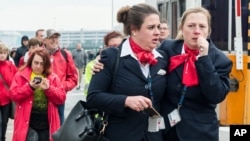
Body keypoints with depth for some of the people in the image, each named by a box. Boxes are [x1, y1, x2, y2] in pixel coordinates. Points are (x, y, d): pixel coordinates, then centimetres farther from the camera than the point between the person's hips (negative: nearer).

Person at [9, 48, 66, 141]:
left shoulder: (53, 77, 9)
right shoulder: (21, 75, 3)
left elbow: (62, 98, 2)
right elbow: (13, 95, -6)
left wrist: (48, 89, -13)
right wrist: (30, 87, -17)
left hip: (47, 123, 3)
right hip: (28, 122, -3)